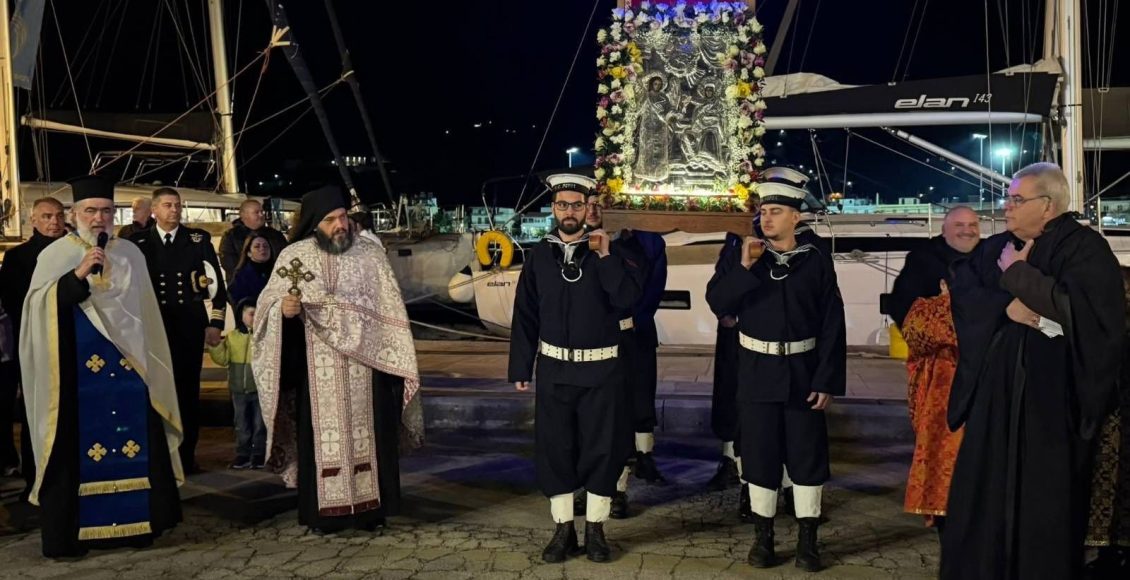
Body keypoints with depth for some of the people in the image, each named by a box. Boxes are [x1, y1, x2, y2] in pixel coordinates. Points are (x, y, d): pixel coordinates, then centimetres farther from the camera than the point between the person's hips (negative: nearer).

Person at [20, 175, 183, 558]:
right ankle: (68, 533, 7)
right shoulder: (55, 254, 0)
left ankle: (135, 522, 14)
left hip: (127, 365, 3)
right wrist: (78, 275, -22)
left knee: (135, 441, 4)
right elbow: (39, 306, -11)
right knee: (77, 446, -1)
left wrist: (147, 356, 14)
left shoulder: (130, 254, 10)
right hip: (77, 368, -3)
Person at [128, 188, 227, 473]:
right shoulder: (137, 243, 5)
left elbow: (216, 282, 3)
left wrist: (215, 323, -3)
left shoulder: (199, 239, 4)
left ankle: (187, 456, 14)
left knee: (189, 390, 4)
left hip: (190, 326, 0)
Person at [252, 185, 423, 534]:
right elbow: (268, 304, 2)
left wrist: (398, 362, -1)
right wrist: (283, 308, -22)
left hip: (364, 362, 0)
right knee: (322, 433, 3)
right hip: (316, 366, 0)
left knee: (366, 432, 4)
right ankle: (325, 510, 11)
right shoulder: (293, 256, 1)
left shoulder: (369, 254, 1)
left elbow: (389, 310, 3)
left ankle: (369, 507, 14)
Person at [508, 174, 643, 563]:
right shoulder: (538, 255, 3)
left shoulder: (609, 251, -1)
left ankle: (595, 530, 17)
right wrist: (520, 367, 1)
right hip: (554, 368, 2)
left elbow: (628, 299, -15)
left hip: (601, 369, -1)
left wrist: (605, 257, -19)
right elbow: (525, 315, 4)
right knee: (553, 448, 5)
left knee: (602, 448, 4)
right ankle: (563, 529, 18)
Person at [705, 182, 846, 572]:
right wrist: (745, 267, -19)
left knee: (807, 455, 5)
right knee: (760, 454, 6)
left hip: (803, 372, -1)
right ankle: (763, 538, 18)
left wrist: (827, 380, -9)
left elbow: (833, 327, -4)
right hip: (758, 373, 1)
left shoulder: (817, 263, -2)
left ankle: (807, 541, 15)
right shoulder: (747, 259, 3)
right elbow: (717, 303, -8)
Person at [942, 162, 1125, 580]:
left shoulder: (1084, 247, -5)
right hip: (997, 392, 5)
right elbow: (962, 291, -2)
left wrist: (1018, 275, -12)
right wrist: (1006, 306, -19)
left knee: (1043, 495, 2)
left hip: (1052, 393, -5)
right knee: (985, 489, 8)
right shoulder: (994, 248, 12)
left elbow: (1077, 307, -20)